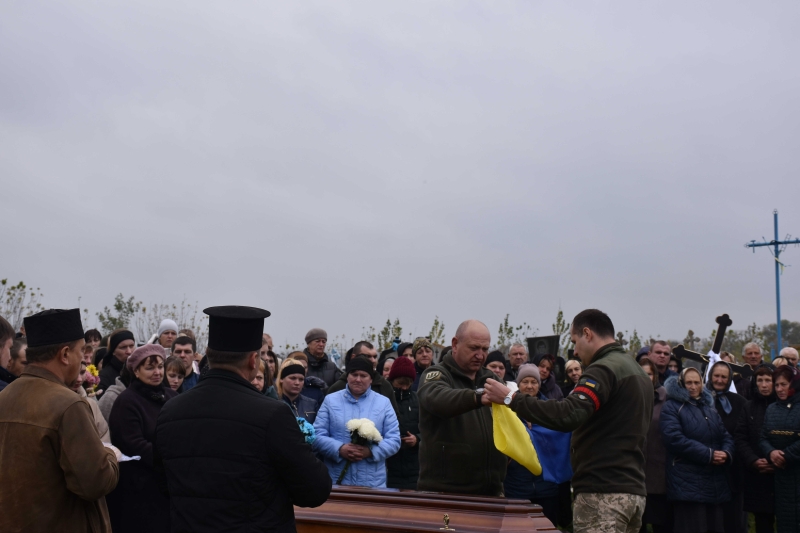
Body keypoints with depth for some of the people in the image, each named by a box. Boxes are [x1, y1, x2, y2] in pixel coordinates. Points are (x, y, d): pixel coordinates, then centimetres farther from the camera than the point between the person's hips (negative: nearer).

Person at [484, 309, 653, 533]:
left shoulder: (603, 369, -13)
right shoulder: (638, 372, 17)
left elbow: (567, 415, -27)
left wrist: (512, 399, -24)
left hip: (603, 493, -9)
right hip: (633, 490, 9)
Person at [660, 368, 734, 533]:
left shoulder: (710, 407, 22)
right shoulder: (672, 407, -1)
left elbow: (726, 436, 14)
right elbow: (674, 439, -16)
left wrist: (726, 453, -10)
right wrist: (708, 454, -17)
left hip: (716, 483, 7)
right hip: (687, 483, -7)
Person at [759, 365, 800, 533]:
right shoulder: (771, 409, 12)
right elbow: (763, 437, 7)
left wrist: (786, 455, -16)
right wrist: (771, 452, -12)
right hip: (781, 473, 5)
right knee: (784, 517, 10)